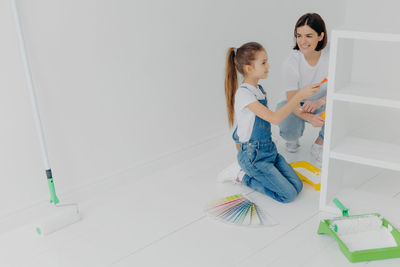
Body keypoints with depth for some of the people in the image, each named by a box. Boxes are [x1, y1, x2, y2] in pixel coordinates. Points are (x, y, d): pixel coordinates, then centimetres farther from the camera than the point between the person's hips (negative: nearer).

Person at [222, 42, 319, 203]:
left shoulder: (259, 89, 9)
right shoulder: (243, 94, -21)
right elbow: (275, 118, -29)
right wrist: (300, 95, -28)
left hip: (269, 149, 9)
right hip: (253, 155, -9)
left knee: (297, 186, 0)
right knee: (288, 195, -11)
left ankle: (253, 174, 13)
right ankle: (246, 178, 4)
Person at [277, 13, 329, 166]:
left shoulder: (330, 57, -21)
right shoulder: (291, 63, -25)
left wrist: (319, 102, -46)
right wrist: (310, 118, -50)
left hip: (319, 105, 2)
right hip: (293, 104, -2)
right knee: (290, 132, -33)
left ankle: (319, 145, -4)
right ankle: (293, 137, 10)